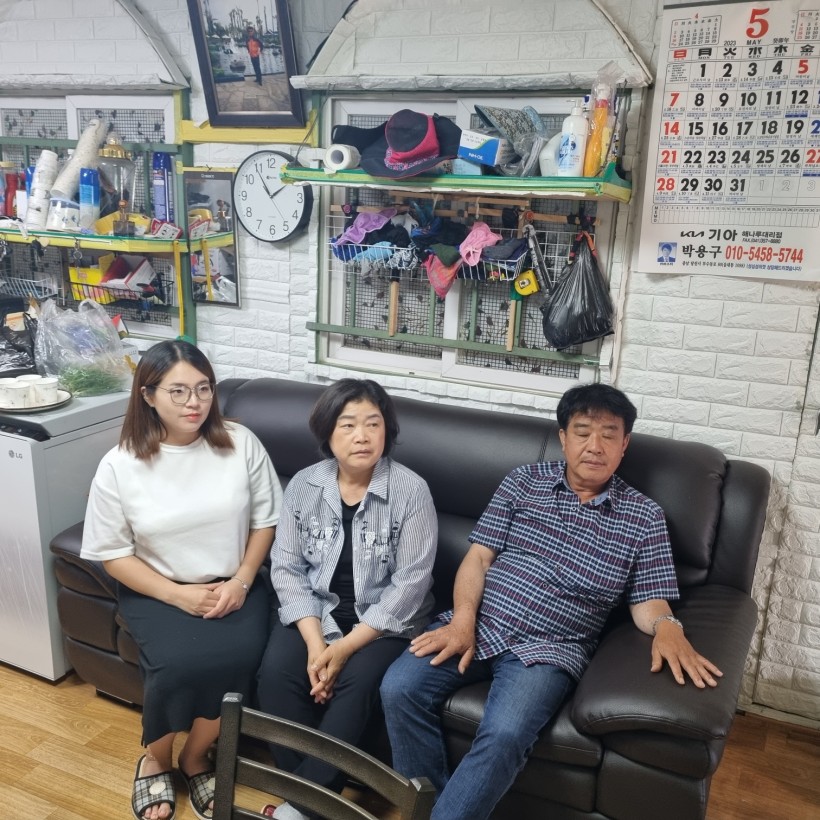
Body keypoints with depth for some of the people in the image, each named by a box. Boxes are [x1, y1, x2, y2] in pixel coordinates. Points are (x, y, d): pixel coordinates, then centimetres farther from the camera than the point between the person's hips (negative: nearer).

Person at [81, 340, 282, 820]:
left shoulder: (240, 443, -7)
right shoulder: (120, 466, -11)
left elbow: (266, 520, 1)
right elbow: (112, 553, -5)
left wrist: (240, 582, -11)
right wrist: (178, 595, -14)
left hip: (235, 585, 2)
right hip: (158, 590, -1)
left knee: (240, 656, -25)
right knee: (180, 663, -27)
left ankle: (196, 757, 5)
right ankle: (156, 759, 7)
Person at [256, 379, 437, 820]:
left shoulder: (411, 491, -14)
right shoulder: (303, 486, -3)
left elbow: (410, 584, -15)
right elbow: (287, 568, -3)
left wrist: (347, 646, -20)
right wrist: (315, 641, -17)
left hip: (385, 620, -3)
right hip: (316, 610, 3)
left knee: (356, 682, -27)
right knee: (276, 671, -21)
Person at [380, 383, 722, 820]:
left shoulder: (643, 516, 5)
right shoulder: (524, 481, 7)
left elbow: (646, 601, 4)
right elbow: (478, 557, 4)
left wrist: (666, 627, -21)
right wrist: (462, 620, -12)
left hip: (547, 649, -2)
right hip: (476, 626, 2)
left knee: (503, 735, -30)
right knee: (399, 689, -19)